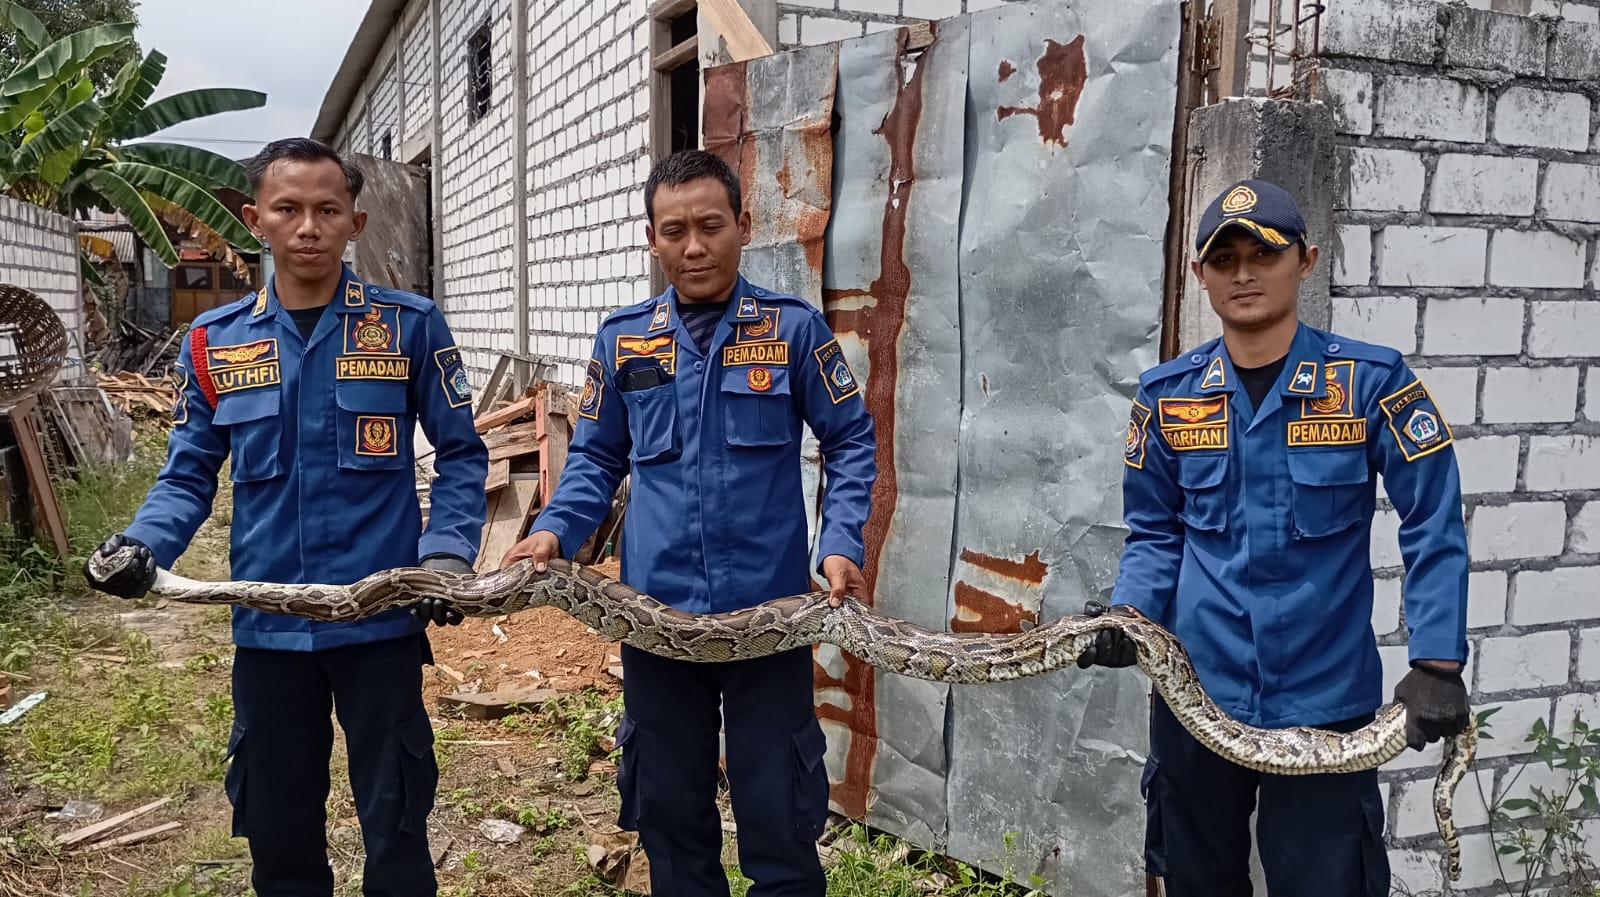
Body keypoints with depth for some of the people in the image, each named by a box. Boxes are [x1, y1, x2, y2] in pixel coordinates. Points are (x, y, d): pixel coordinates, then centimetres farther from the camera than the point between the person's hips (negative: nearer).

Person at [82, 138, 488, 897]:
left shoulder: (409, 326, -3)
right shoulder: (214, 342, 4)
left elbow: (461, 454, 1)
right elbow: (188, 476, 6)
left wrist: (448, 551, -14)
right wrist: (142, 544, -13)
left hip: (382, 618, -2)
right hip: (267, 625, 3)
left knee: (395, 828, 10)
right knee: (278, 833, 16)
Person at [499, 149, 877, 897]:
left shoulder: (794, 329, -3)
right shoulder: (622, 339, 5)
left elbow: (851, 441, 2)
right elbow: (596, 458, 11)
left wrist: (841, 543, -11)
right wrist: (556, 530, -6)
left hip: (770, 610, -2)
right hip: (655, 610, 3)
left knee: (779, 811, 9)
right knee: (668, 808, 17)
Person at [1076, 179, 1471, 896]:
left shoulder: (1371, 381, -9)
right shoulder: (1167, 395, 1)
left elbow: (1433, 527, -7)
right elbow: (1155, 534, 7)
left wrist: (1436, 663, -14)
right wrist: (1127, 613, -10)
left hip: (1325, 697, -3)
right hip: (1193, 693, 3)